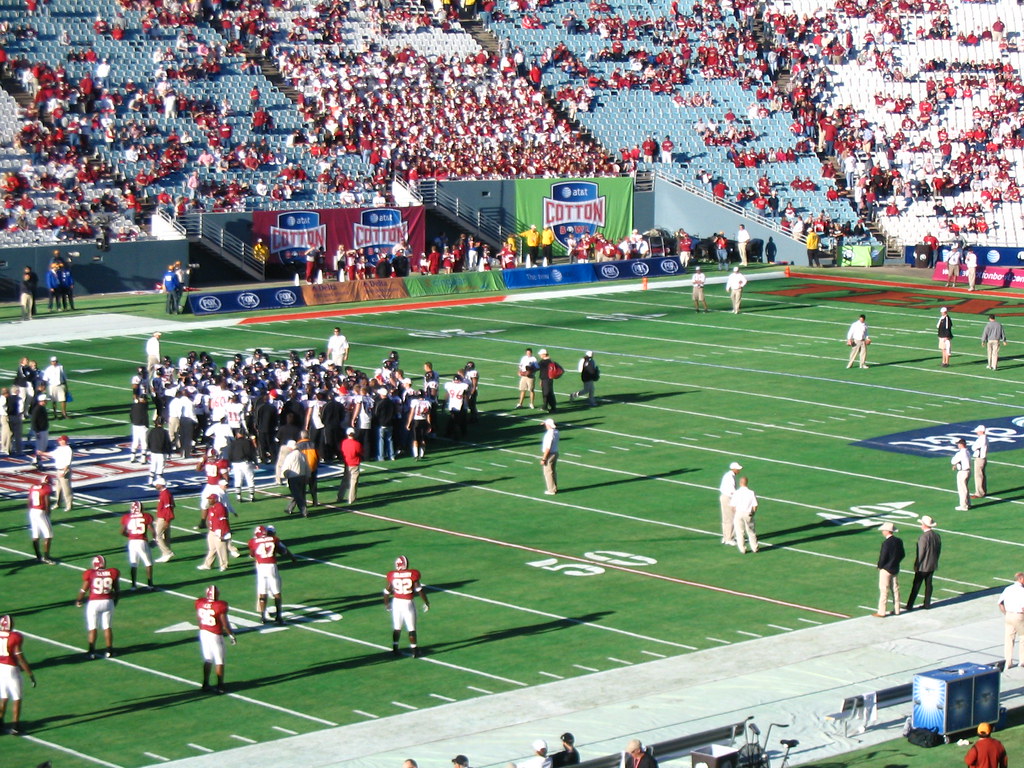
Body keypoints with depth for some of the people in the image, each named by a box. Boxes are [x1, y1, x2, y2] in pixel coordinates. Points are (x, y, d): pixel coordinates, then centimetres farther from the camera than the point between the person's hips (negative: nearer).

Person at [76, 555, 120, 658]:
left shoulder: (90, 574, -6)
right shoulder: (113, 573, 1)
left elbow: (84, 590, -1)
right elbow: (117, 591, 8)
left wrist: (79, 601, 17)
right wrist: (115, 601, 24)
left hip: (94, 603, -2)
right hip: (108, 602, 2)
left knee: (92, 628, 7)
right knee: (108, 627, 12)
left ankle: (92, 651, 8)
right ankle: (109, 650, 14)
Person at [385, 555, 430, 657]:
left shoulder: (391, 576, -5)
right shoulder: (413, 574, -10)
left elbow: (387, 591, 3)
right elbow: (419, 589, -8)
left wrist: (386, 603, 20)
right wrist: (426, 602, 3)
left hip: (396, 602, 2)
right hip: (408, 603, -2)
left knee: (396, 627, 17)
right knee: (411, 628, 8)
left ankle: (395, 649, 21)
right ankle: (414, 650, 12)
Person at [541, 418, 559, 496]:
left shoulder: (549, 434, -24)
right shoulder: (556, 431, 4)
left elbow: (548, 448, -25)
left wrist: (543, 459, -21)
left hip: (549, 454, -9)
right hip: (555, 453, 9)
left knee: (548, 472, -1)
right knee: (553, 471, 18)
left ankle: (551, 490, 2)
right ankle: (555, 488, 25)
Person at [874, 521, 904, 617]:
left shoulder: (886, 543, -23)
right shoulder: (899, 541, 1)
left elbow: (883, 557, -21)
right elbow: (902, 555, 8)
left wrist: (880, 566, -5)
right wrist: (896, 562, 14)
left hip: (886, 569, -7)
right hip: (895, 569, 7)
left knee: (884, 590, -1)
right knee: (895, 589, 16)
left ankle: (881, 612, 3)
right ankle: (896, 610, 22)